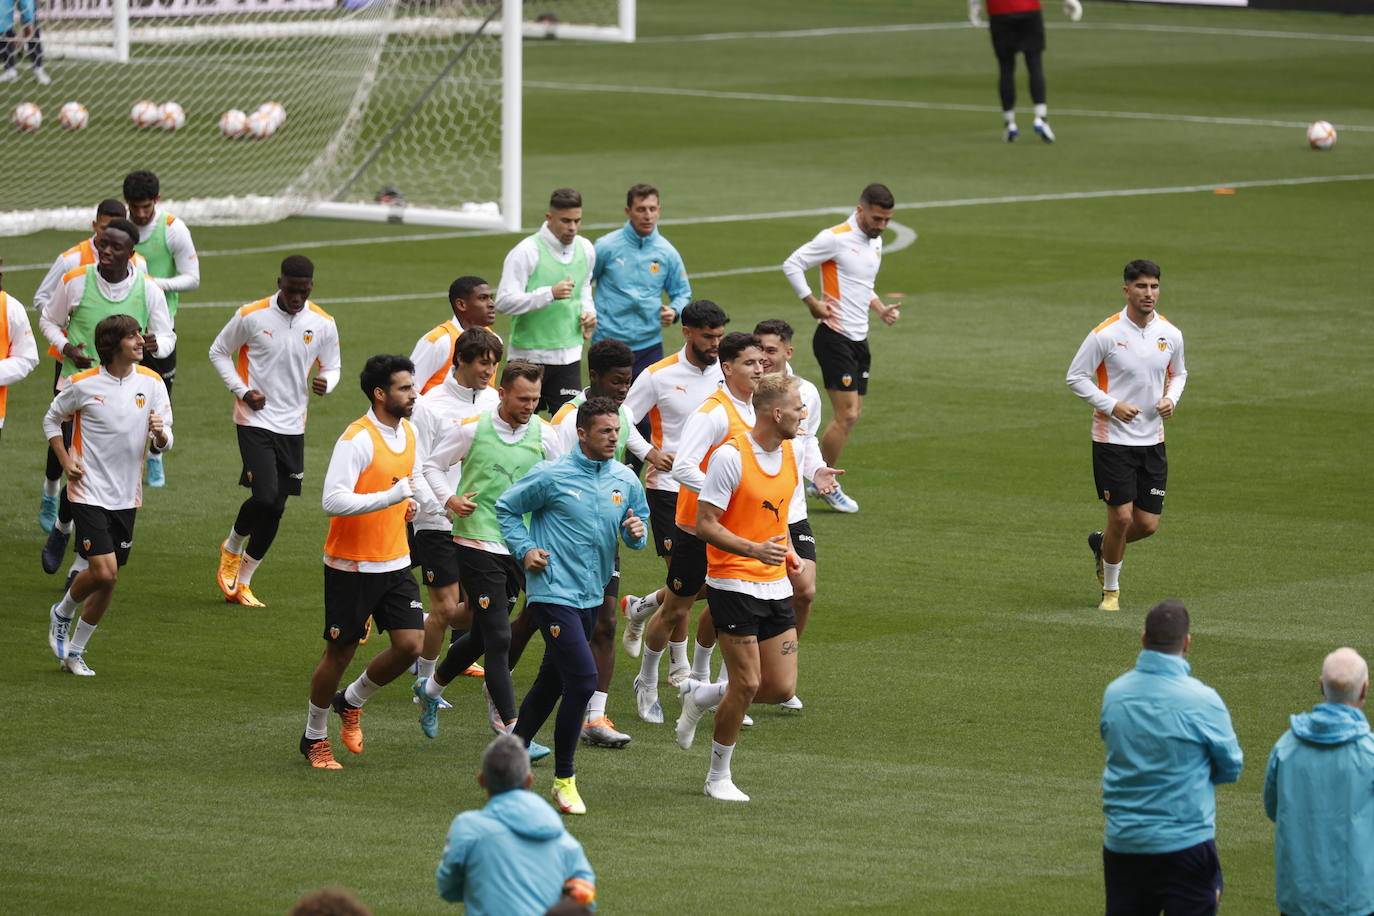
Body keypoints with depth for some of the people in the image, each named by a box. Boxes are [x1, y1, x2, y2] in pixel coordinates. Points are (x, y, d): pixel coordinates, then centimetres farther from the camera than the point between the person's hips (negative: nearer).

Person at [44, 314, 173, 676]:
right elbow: (52, 419, 8)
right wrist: (66, 461, -5)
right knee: (104, 572, -16)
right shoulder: (83, 384, -9)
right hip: (89, 493, -4)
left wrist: (160, 434, -22)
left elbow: (164, 442, 1)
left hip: (126, 497, 4)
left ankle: (75, 650, 24)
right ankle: (62, 613, 15)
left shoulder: (151, 382, -1)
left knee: (108, 581, 7)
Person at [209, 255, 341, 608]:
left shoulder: (323, 324, 0)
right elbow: (218, 352, 5)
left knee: (275, 509, 4)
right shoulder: (251, 316, -8)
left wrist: (325, 383, -11)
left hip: (293, 427, 4)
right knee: (265, 496, -19)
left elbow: (332, 365, 14)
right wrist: (242, 391, -8)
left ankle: (242, 581, 19)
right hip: (255, 421, -4)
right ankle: (231, 550, 12)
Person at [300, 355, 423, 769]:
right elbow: (333, 501, -26)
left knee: (410, 645, -3)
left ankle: (351, 703, 23)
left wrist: (411, 503, 7)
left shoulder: (409, 432, 8)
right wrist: (390, 497, -31)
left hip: (395, 563, 7)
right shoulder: (357, 439, -18)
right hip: (352, 565, -7)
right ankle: (315, 737, 22)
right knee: (340, 653, 3)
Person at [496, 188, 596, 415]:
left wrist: (588, 310, 8)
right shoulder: (527, 252, -13)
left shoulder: (585, 249, 8)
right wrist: (550, 294, -27)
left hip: (569, 354, 5)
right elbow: (503, 302, -18)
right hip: (529, 355, -5)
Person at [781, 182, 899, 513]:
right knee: (846, 414, -11)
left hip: (859, 338, 8)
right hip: (835, 337, -8)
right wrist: (813, 303, -16)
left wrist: (880, 309, 8)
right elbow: (792, 265, -11)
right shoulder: (835, 238, -13)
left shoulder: (876, 242, 13)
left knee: (851, 415, 8)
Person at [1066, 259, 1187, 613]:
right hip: (1112, 438, -4)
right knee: (1121, 517, -8)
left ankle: (1102, 544, 34)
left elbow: (1178, 373, 19)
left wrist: (1171, 399, -2)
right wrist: (1112, 405, -15)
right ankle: (1111, 590, 12)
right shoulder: (1105, 334, -11)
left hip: (1152, 440, 4)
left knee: (1148, 524, 2)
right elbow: (1075, 377, -5)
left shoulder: (1170, 334, 2)